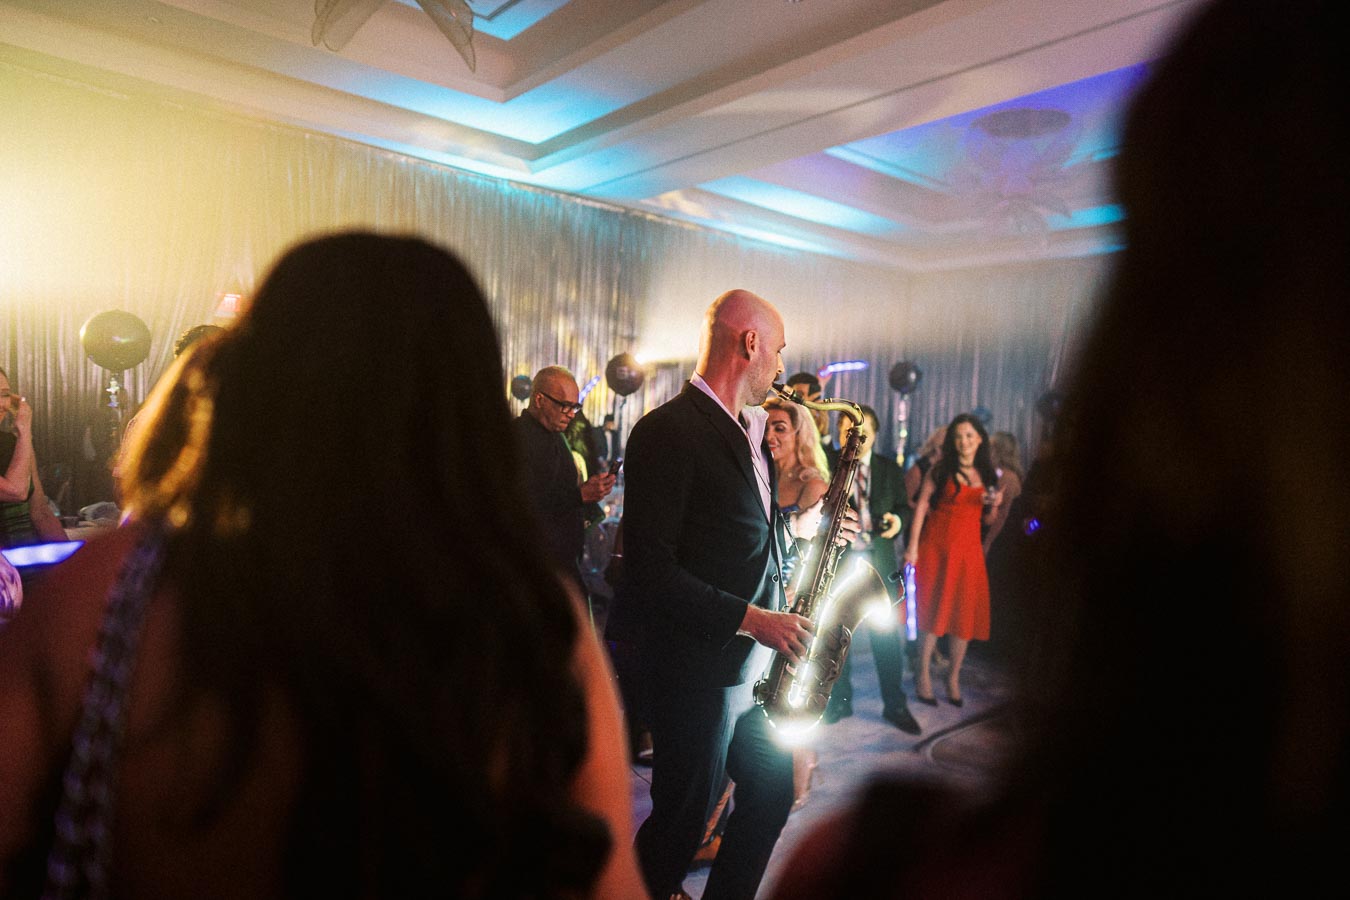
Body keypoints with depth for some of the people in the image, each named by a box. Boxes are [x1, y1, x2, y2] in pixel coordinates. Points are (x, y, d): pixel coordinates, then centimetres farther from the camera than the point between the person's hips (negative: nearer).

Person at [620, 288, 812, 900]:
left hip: (753, 662, 9)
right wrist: (751, 618, -23)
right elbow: (650, 571, -23)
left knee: (773, 789, 20)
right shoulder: (668, 431, -18)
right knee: (684, 822, 7)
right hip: (696, 670, -9)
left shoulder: (748, 431, 11)